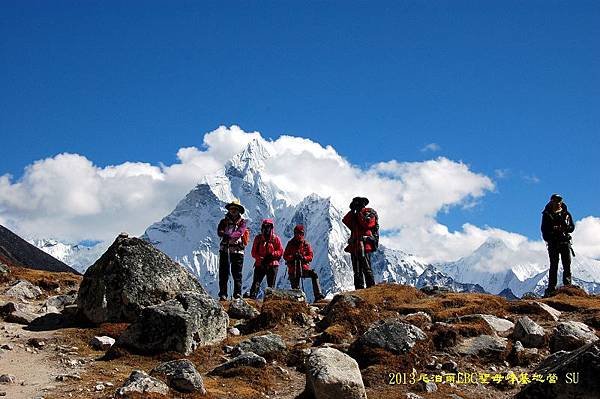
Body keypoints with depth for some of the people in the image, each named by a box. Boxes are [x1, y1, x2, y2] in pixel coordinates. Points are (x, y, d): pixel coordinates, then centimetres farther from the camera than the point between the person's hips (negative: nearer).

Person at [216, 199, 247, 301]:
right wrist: (225, 234, -27)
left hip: (237, 250, -2)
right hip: (225, 249, 2)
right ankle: (223, 294, -1)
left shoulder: (242, 222, 8)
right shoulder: (224, 221, 14)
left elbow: (239, 233, -12)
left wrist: (230, 236, -31)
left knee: (237, 273, -2)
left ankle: (237, 293, 1)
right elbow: (219, 232, -4)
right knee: (223, 273, -1)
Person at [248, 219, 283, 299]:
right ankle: (252, 298, -15)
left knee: (271, 285, 4)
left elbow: (281, 251, 3)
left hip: (272, 265, 0)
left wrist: (272, 254, -15)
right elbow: (254, 252, 5)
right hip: (260, 264, 0)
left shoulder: (275, 239, 6)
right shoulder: (258, 238, 8)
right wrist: (260, 258, -13)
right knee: (256, 283, -11)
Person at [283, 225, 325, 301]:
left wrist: (303, 258, -20)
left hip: (304, 267, 0)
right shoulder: (290, 244, 3)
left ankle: (317, 295, -30)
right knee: (295, 289, 1)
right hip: (293, 269, 0)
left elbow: (310, 257, 0)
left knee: (314, 275, -27)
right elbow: (285, 256, 0)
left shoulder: (306, 244, 3)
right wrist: (293, 257, -20)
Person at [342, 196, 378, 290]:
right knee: (357, 270, 8)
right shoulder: (355, 215, 22)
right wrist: (352, 211, 2)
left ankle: (371, 287, -13)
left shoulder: (369, 213, 3)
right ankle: (359, 288, 10)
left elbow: (367, 223, -15)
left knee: (366, 268, -13)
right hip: (355, 246, 8)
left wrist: (359, 213, -9)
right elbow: (346, 221, 8)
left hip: (364, 245, -8)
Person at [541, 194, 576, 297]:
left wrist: (564, 229, -13)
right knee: (554, 265, -3)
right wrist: (553, 229, -18)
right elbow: (544, 229, 0)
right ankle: (551, 288, -3)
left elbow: (572, 227, 8)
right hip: (553, 243, -2)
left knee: (567, 264, -2)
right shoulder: (547, 214, 5)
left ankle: (567, 285, 2)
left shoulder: (566, 214, 11)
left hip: (565, 242, 2)